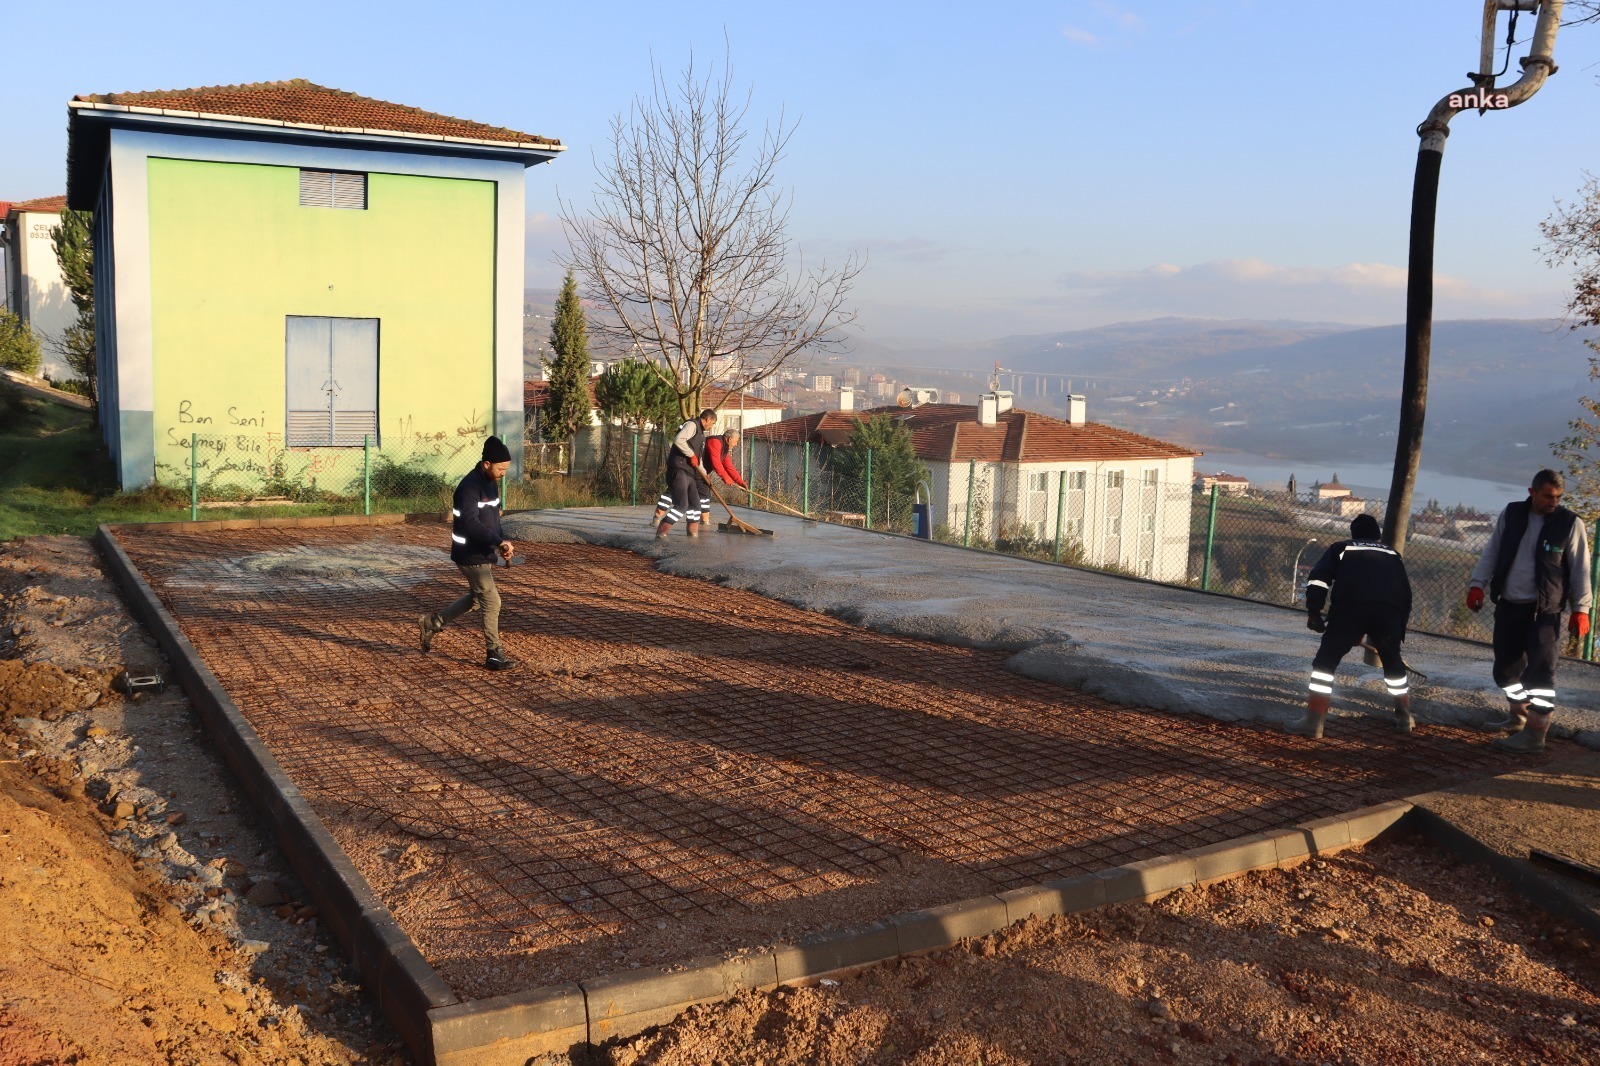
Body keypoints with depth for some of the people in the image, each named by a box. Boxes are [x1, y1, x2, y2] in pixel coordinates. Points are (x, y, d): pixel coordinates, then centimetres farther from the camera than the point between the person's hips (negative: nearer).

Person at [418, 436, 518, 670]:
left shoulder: (491, 483, 8)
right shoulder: (470, 486, -21)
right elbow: (470, 523, -30)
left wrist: (501, 543, 4)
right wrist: (499, 541, -32)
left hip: (485, 553, 10)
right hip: (471, 555, -9)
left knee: (476, 599, 21)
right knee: (492, 602, -5)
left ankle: (433, 622, 35)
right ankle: (494, 654, 4)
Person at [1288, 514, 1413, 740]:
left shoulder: (1341, 548, 26)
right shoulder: (1393, 554, 34)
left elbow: (1318, 578, 8)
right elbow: (1406, 593, 28)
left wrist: (1314, 612, 8)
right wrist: (1398, 629, 34)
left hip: (1351, 607, -3)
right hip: (1389, 610, 3)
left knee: (1326, 659, 5)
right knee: (1393, 661, 26)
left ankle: (1313, 722, -4)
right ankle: (1404, 718, 35)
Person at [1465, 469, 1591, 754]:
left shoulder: (1570, 524, -6)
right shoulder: (1510, 514, 4)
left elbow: (1580, 570, -3)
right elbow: (1491, 552, 8)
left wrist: (1581, 609, -8)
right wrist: (1477, 584, -4)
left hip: (1544, 610, -4)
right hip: (1508, 605, 5)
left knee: (1539, 671, -8)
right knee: (1506, 666, 14)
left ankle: (1534, 735, -5)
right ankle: (1518, 716, 35)